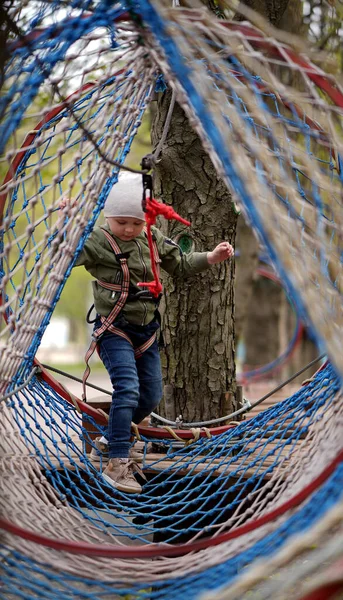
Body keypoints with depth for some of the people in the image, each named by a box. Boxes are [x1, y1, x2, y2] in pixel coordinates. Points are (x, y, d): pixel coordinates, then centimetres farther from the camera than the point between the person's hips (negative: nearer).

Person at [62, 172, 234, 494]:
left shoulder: (153, 240, 4)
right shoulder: (98, 241, -14)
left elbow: (181, 265, 17)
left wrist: (212, 257, 7)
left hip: (146, 330, 7)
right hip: (114, 329, -7)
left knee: (151, 396, 11)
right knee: (127, 388, -22)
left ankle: (111, 440, 33)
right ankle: (117, 464, -18)